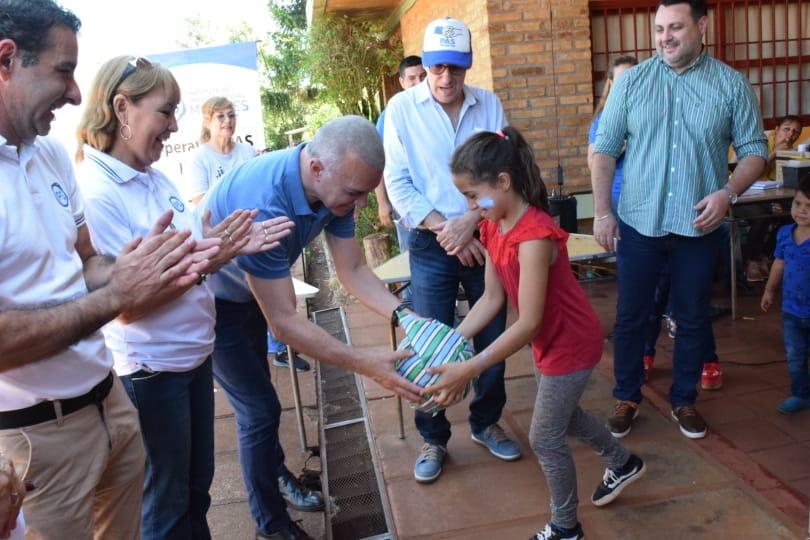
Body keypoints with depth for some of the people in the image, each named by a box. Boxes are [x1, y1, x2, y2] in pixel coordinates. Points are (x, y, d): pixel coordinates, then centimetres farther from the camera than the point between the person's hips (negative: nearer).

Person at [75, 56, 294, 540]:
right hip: (150, 370, -7)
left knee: (198, 485, 24)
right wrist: (202, 262, -29)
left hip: (196, 352, 8)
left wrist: (234, 244, -6)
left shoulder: (156, 177, 3)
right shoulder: (93, 193, -21)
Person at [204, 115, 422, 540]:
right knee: (260, 407, -2)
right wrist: (365, 365, -39)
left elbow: (353, 271, -11)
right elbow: (283, 322, -38)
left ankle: (271, 470, 47)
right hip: (212, 303, -7)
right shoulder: (264, 205, -41)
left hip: (252, 294, 7)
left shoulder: (332, 185, -18)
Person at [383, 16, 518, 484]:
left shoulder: (489, 104, 3)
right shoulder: (403, 108, -2)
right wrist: (444, 230, -14)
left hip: (486, 237, 2)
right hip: (431, 245, -2)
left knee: (492, 337, 11)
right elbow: (398, 183, -6)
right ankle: (434, 439, 21)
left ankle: (487, 422, 33)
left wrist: (469, 221, -17)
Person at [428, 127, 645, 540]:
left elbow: (528, 323, -35)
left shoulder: (534, 236, -33)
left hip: (571, 343, -9)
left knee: (545, 438, 3)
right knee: (561, 413, 27)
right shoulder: (493, 227, -6)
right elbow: (492, 298, -3)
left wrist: (469, 370, -37)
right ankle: (623, 464, 53)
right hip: (548, 340, 9)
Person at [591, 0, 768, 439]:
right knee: (630, 316, 8)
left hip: (699, 226, 0)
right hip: (637, 223, 0)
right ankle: (627, 398, 26)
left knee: (693, 319, 12)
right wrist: (602, 211, -4)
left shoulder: (731, 85, 0)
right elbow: (605, 149, 1)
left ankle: (684, 400, 31)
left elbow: (754, 150, 2)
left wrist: (729, 192, -17)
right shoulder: (631, 82, 0)